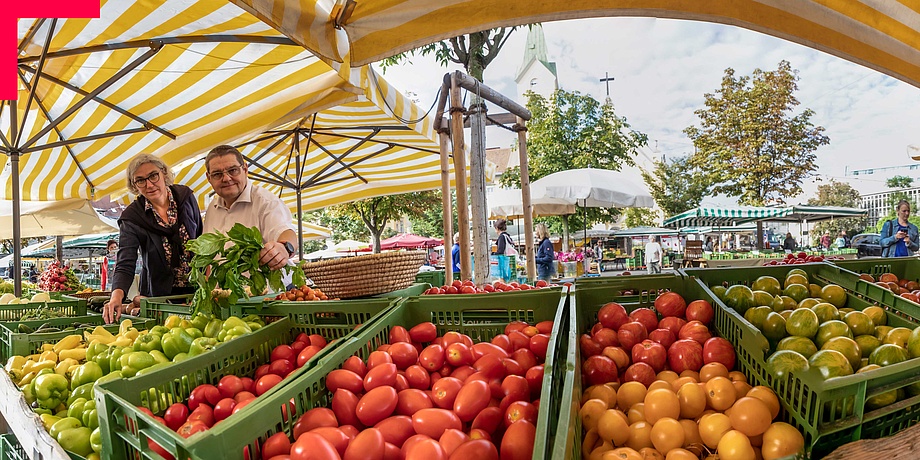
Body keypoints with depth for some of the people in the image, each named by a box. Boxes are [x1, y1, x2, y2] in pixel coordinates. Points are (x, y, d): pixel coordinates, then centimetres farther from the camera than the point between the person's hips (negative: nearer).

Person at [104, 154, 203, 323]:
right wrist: (117, 295, -37)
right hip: (159, 295, -2)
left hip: (195, 290, 2)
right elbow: (125, 264, -18)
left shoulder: (185, 196, -3)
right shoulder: (131, 217, -10)